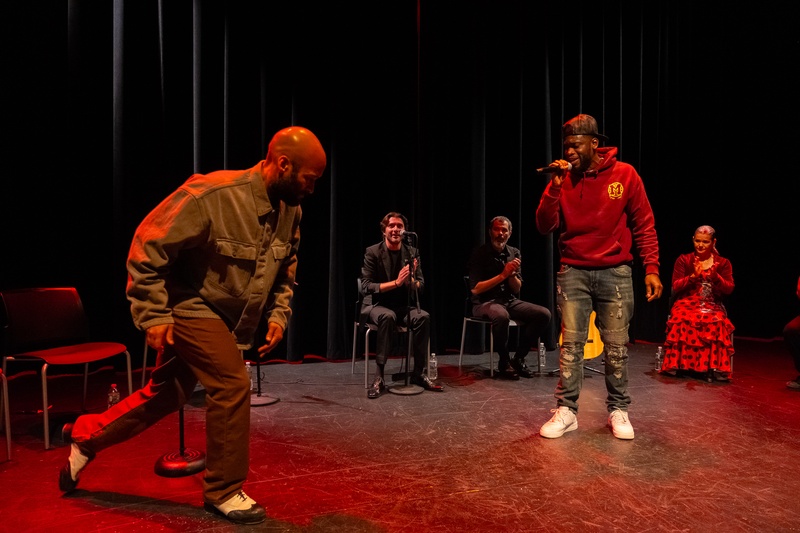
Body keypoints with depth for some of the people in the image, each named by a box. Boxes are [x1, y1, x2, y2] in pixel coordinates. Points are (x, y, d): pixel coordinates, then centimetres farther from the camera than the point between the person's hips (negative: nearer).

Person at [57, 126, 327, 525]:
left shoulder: (290, 211, -5)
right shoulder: (212, 194, -26)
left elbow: (285, 271, 11)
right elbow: (147, 247, -18)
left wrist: (278, 314, -2)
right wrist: (153, 314, -19)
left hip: (230, 319, 7)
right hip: (191, 308, -7)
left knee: (166, 395, 15)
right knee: (232, 384, -15)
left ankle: (86, 436, 40)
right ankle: (223, 491, 7)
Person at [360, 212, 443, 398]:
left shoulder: (412, 252, 4)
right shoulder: (373, 252, -6)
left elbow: (420, 286, 3)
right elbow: (366, 287, -14)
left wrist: (410, 280, -22)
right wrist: (396, 282, -24)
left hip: (404, 305, 3)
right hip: (377, 304, -3)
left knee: (423, 317, -28)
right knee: (388, 317, -38)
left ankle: (418, 373, -15)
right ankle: (379, 377, -30)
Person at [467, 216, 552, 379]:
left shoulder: (514, 253, 8)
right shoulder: (479, 253, -7)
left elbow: (517, 289, 6)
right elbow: (475, 289, -15)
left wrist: (512, 274, -16)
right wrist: (503, 275, -19)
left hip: (510, 301, 6)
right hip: (485, 303, -5)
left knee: (543, 314, -15)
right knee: (501, 315, -39)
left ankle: (518, 359, -2)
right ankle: (504, 363, -15)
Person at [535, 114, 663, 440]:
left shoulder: (624, 174, -2)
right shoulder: (562, 178, 2)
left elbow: (644, 226, 1)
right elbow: (545, 227, -4)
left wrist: (651, 269, -6)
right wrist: (554, 187, -15)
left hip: (614, 272, -1)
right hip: (573, 272, 1)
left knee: (617, 345, 5)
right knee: (570, 343, 0)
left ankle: (618, 410, 19)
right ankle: (566, 411, 8)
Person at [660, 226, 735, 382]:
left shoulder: (723, 263, 13)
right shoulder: (683, 260, 11)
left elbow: (729, 289, 3)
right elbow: (676, 286, 3)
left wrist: (715, 277, -15)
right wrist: (693, 276, -13)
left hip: (713, 307, 1)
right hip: (687, 304, -1)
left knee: (717, 323, -35)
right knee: (682, 321, -36)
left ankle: (713, 366, -31)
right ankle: (680, 364, -31)